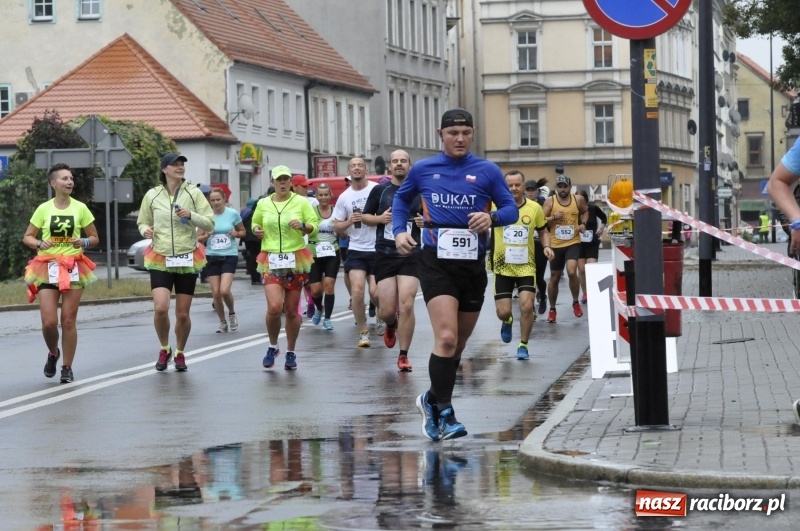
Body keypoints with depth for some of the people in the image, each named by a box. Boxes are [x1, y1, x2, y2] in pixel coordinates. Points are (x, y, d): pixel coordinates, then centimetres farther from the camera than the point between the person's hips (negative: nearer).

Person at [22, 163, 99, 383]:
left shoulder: (80, 208, 2)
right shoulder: (43, 209, 1)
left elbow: (95, 238, 9)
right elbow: (27, 237, 8)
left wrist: (83, 243, -12)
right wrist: (39, 244, -13)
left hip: (73, 269, 0)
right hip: (48, 268, 0)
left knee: (68, 321, -2)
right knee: (49, 322, -7)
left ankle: (67, 367, 10)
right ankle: (53, 353, 24)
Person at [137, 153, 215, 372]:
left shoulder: (193, 193, 0)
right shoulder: (152, 195, 1)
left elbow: (210, 223, 0)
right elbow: (142, 222, 15)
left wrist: (191, 216, -17)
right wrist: (145, 230, -8)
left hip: (187, 259, 0)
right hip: (160, 259, 0)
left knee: (183, 313, 3)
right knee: (160, 308, -16)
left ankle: (179, 353, 26)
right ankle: (164, 349, 9)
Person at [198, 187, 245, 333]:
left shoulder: (233, 214, -2)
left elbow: (243, 231, 11)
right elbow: (198, 237, 5)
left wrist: (237, 234, -11)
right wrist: (206, 236, -15)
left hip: (229, 256, -2)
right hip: (212, 257, 2)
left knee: (224, 290, -16)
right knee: (216, 293, 1)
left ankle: (232, 314, 13)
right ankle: (222, 322, 21)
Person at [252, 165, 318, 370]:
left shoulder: (301, 202, 1)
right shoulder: (263, 204, 7)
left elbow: (314, 227, 2)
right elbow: (255, 223, 23)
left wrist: (303, 226, -19)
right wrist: (256, 230, 0)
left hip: (296, 260, 0)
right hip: (271, 261, 0)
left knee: (292, 310, 3)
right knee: (274, 307, -15)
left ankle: (291, 352, 19)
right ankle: (272, 347, 7)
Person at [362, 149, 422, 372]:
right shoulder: (380, 190, 5)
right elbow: (365, 216, 12)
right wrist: (379, 218, -9)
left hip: (410, 255, -1)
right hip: (384, 255, 1)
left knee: (406, 305, -11)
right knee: (387, 310, -1)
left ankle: (403, 355, 1)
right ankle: (391, 325, 37)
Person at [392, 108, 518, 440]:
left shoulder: (487, 171, 2)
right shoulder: (423, 170, 5)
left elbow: (512, 209, 2)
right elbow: (401, 199, 22)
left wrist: (492, 217, -20)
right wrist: (399, 230, 6)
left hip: (473, 265, 2)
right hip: (435, 263, -2)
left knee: (458, 343, 12)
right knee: (447, 338, -18)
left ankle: (433, 400, 33)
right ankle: (444, 412, -10)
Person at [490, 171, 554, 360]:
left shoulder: (535, 208, -1)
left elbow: (543, 232, 12)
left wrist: (546, 246, -6)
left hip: (526, 265, 1)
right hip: (502, 266, -1)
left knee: (526, 306, -13)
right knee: (502, 312, -2)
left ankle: (523, 345, 8)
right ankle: (507, 322, 37)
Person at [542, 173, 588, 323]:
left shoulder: (578, 200, 1)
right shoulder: (550, 201, -5)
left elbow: (585, 211, 21)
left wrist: (583, 223, 3)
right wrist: (553, 217, -23)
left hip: (573, 243, -1)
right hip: (556, 245, 1)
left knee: (572, 272, -22)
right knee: (554, 278, 10)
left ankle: (576, 303, 1)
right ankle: (552, 310, 26)